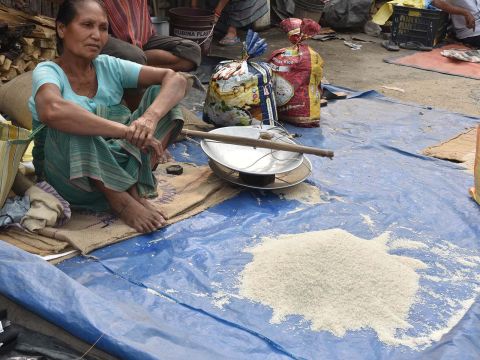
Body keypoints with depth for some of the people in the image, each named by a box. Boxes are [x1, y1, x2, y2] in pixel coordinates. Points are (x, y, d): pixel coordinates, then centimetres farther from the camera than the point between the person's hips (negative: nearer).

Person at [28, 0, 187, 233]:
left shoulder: (109, 66, -1)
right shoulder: (48, 71, -14)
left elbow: (176, 80, -10)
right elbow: (51, 111, -39)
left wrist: (151, 117, -32)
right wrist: (128, 131, -41)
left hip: (118, 165, 5)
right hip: (70, 176, -5)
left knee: (161, 92, -7)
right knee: (71, 124, -34)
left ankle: (134, 185, -20)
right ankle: (120, 199, -21)